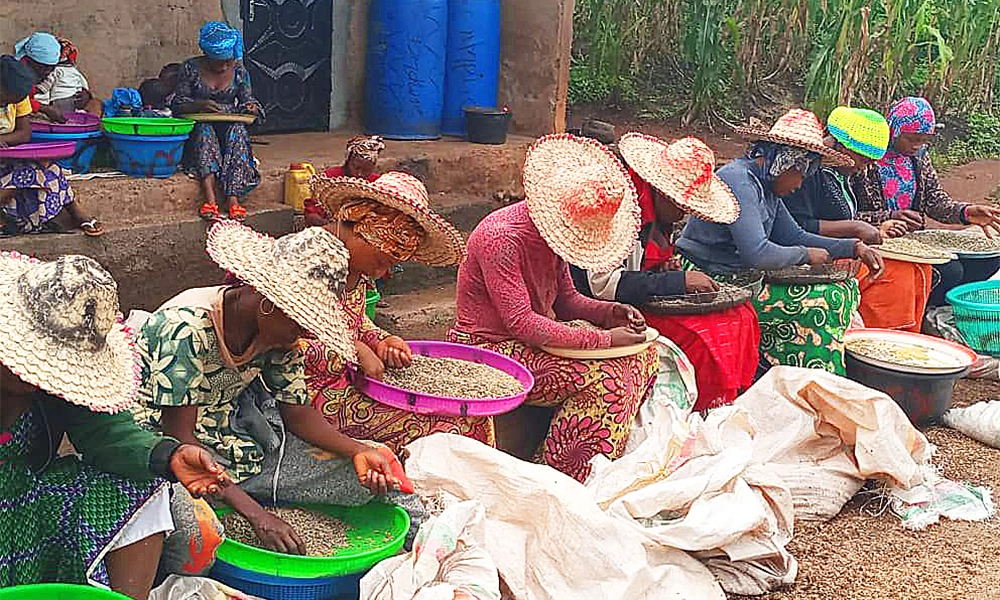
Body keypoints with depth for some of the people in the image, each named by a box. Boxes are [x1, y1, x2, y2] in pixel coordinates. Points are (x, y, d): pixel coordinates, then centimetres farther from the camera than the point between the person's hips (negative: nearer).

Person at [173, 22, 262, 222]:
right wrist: (200, 105, -22)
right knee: (205, 130, -35)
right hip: (198, 129, -2)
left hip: (231, 128, 2)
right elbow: (177, 105, -2)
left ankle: (233, 198, -44)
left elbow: (247, 100, 12)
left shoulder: (239, 70, 6)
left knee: (238, 130, -32)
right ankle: (210, 198, -51)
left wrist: (251, 108, -13)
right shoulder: (191, 69, -1)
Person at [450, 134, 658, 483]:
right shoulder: (501, 236, -24)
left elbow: (565, 300, 14)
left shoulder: (549, 231, 4)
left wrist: (608, 313, -7)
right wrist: (604, 339, -28)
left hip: (535, 340, 9)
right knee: (605, 378, -26)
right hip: (490, 348, -9)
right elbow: (521, 323, -28)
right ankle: (555, 475, -13)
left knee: (643, 356, -2)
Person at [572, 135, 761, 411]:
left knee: (740, 316, -5)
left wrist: (669, 273, 1)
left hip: (649, 300, 9)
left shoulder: (659, 212, 9)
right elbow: (603, 283, -27)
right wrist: (677, 281, -26)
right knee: (701, 336, -27)